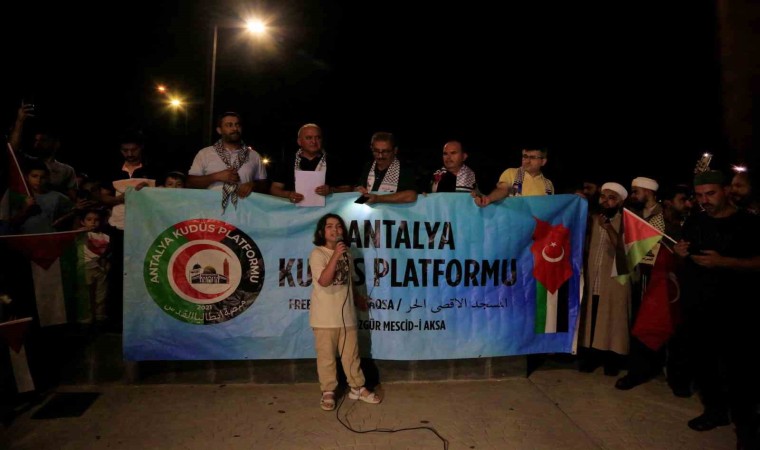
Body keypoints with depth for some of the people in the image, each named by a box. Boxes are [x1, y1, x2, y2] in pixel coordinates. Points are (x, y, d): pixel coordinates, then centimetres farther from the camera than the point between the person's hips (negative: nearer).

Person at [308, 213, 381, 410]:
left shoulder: (346, 253, 9)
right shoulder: (317, 254, -11)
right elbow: (323, 281, -25)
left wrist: (358, 298, 26)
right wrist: (335, 256, -30)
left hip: (346, 313, 5)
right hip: (325, 316, -5)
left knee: (351, 354, 15)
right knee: (326, 356, 6)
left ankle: (357, 388, 29)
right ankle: (328, 392, 22)